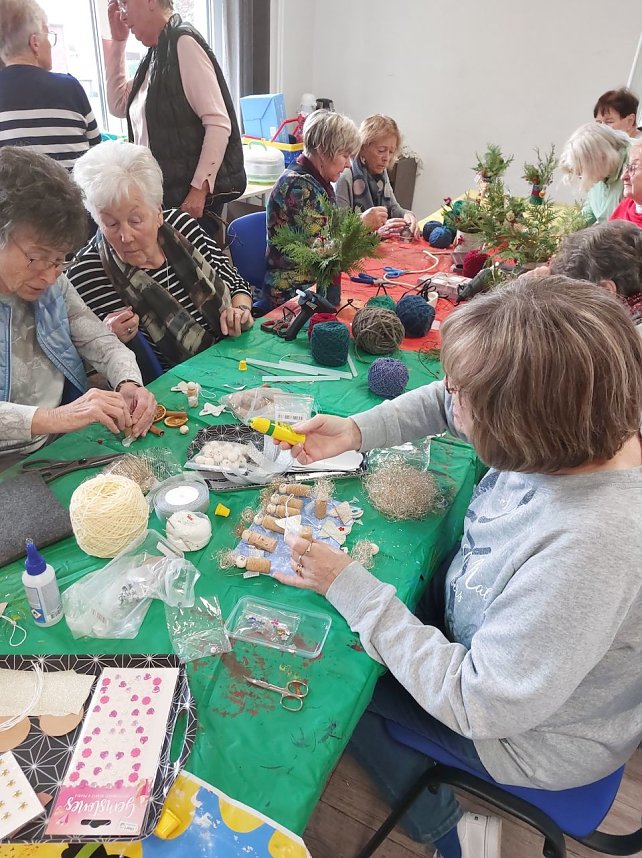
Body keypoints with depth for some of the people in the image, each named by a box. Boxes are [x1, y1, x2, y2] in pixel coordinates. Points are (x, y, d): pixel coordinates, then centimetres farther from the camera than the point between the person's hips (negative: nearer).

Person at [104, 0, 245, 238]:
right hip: (163, 194, 9)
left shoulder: (182, 42, -8)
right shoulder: (156, 54, 18)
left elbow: (218, 122, -17)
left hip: (191, 196, -9)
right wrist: (117, 40, 20)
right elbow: (119, 105, 28)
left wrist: (199, 189, -23)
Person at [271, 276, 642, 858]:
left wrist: (349, 586, -27)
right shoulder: (580, 426, -20)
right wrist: (356, 431, -14)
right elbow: (444, 404, -2)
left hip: (532, 734, -6)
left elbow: (477, 705, -30)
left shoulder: (588, 549, -42)